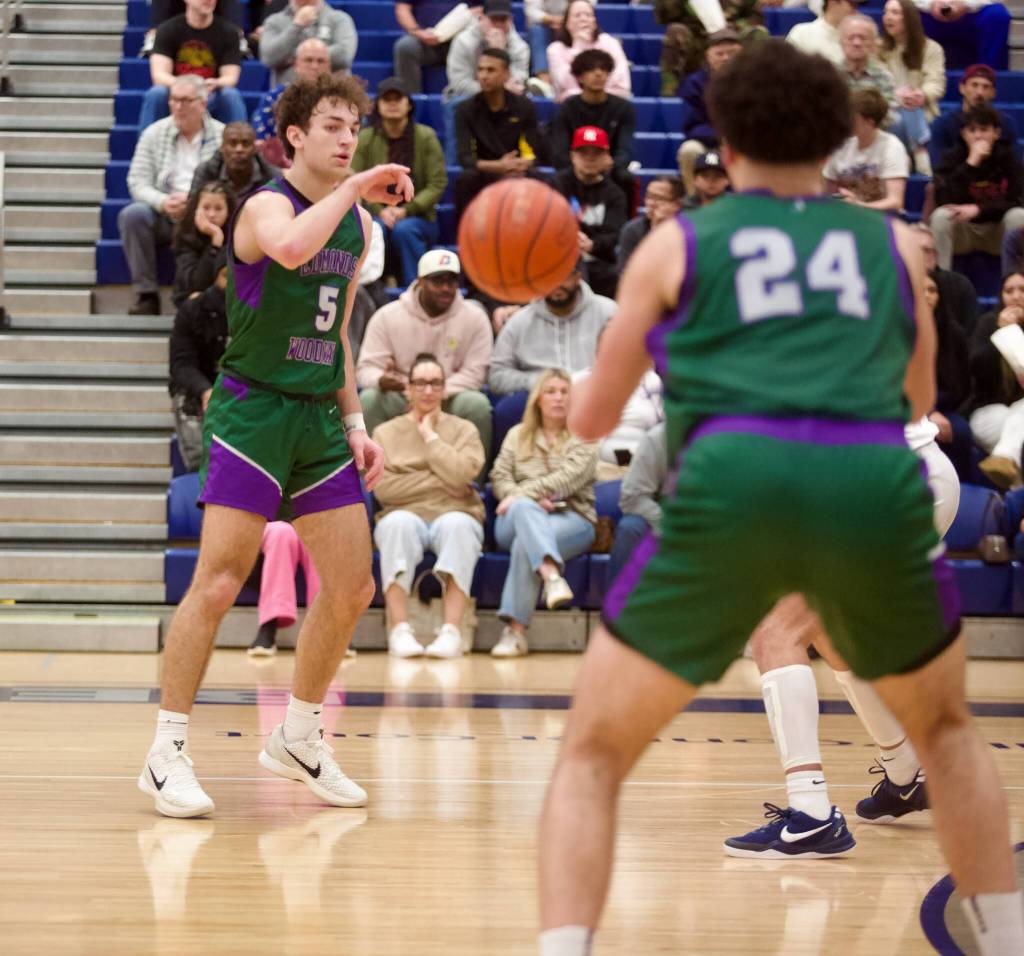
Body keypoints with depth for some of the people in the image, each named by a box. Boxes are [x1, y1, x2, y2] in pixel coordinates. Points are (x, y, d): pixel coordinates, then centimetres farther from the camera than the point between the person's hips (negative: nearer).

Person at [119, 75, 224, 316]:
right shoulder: (154, 133, 11)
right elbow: (138, 182, 4)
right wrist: (163, 203, -16)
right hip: (162, 214, 2)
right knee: (132, 214, -29)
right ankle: (146, 296, -24)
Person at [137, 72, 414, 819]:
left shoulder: (358, 226, 13)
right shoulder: (268, 205, -9)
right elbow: (289, 249, -36)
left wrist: (356, 423, 14)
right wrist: (355, 187, -29)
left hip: (319, 419, 7)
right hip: (252, 407, -7)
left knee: (353, 589, 6)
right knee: (218, 583, -12)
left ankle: (299, 737, 24)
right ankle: (167, 754, -3)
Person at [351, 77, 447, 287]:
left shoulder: (426, 136, -2)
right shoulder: (365, 138, 0)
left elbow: (438, 184, -6)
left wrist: (406, 210, -17)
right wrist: (381, 211, -18)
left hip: (418, 218, -1)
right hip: (377, 216, 1)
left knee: (404, 229, -34)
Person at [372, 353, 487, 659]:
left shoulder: (463, 430, 14)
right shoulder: (385, 433, 14)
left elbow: (460, 475, -7)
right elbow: (384, 488, -3)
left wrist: (430, 436, 2)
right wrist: (439, 480, -4)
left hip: (454, 517, 0)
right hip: (405, 517, 0)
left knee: (457, 523, -35)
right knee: (399, 522, -35)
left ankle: (451, 631, -41)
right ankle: (399, 630, -39)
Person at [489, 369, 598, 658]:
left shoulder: (583, 438, 11)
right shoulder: (517, 435, 21)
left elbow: (569, 477, -7)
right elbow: (499, 477, 8)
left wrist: (523, 493, -16)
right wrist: (525, 499, -13)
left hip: (572, 518, -2)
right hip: (517, 520, 2)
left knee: (525, 543, -35)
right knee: (524, 509, -37)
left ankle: (515, 630, -43)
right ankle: (551, 574, -60)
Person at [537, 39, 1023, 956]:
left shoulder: (677, 245, 20)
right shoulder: (893, 243, 24)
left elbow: (591, 420, 26)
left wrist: (568, 394, 48)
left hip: (732, 484, -2)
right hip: (878, 486, 2)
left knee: (593, 755, 13)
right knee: (946, 726, 30)